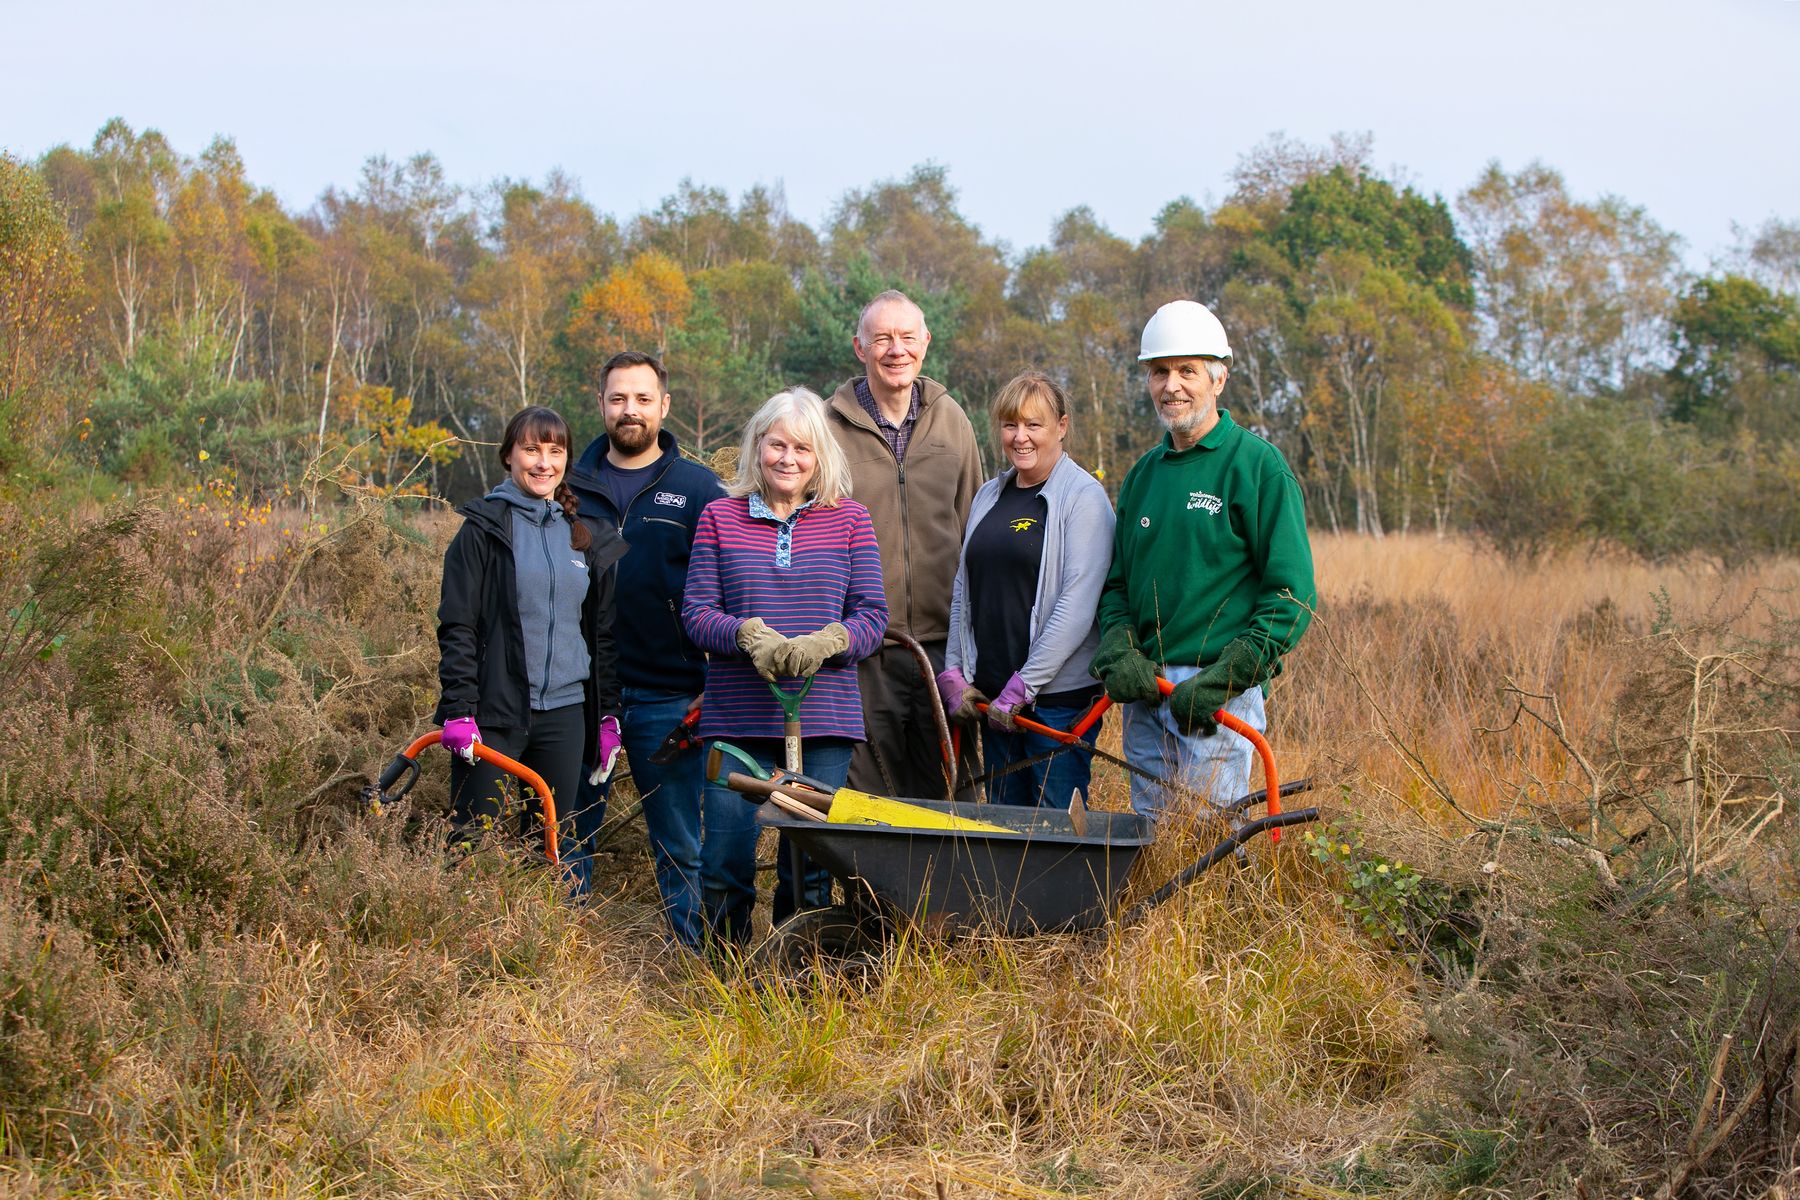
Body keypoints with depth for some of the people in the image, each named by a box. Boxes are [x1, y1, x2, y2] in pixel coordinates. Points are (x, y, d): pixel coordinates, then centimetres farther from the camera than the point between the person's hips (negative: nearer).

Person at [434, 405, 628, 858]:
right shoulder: (484, 529, -2)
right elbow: (456, 628, -6)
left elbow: (605, 633, 16)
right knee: (474, 841, -4)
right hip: (495, 713, -4)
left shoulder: (587, 537, 12)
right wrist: (458, 712, -13)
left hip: (565, 713, 4)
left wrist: (609, 714, 11)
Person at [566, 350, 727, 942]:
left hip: (668, 699, -2)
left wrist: (716, 687, -4)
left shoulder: (700, 490, 2)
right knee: (570, 835, 7)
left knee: (679, 844, 4)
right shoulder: (571, 486, 8)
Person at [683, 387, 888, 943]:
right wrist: (748, 636, -17)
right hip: (736, 715, 0)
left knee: (810, 868, 3)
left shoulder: (849, 520, 7)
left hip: (824, 716, 0)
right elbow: (696, 611, 3)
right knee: (725, 862, -3)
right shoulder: (720, 518, 7)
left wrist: (823, 644, -16)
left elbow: (872, 617, 4)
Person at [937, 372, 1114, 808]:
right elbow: (962, 592, 17)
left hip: (1058, 693, -6)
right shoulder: (988, 496, 14)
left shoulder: (1083, 497, -7)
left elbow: (1077, 606, -14)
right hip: (990, 694, 6)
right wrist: (953, 674, 6)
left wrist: (1024, 686, -17)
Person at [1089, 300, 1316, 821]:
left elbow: (1293, 594, -9)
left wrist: (1223, 678, -16)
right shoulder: (1143, 473, 15)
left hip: (1220, 698, -6)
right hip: (1144, 690, 6)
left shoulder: (1258, 465, -5)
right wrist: (1118, 653, -3)